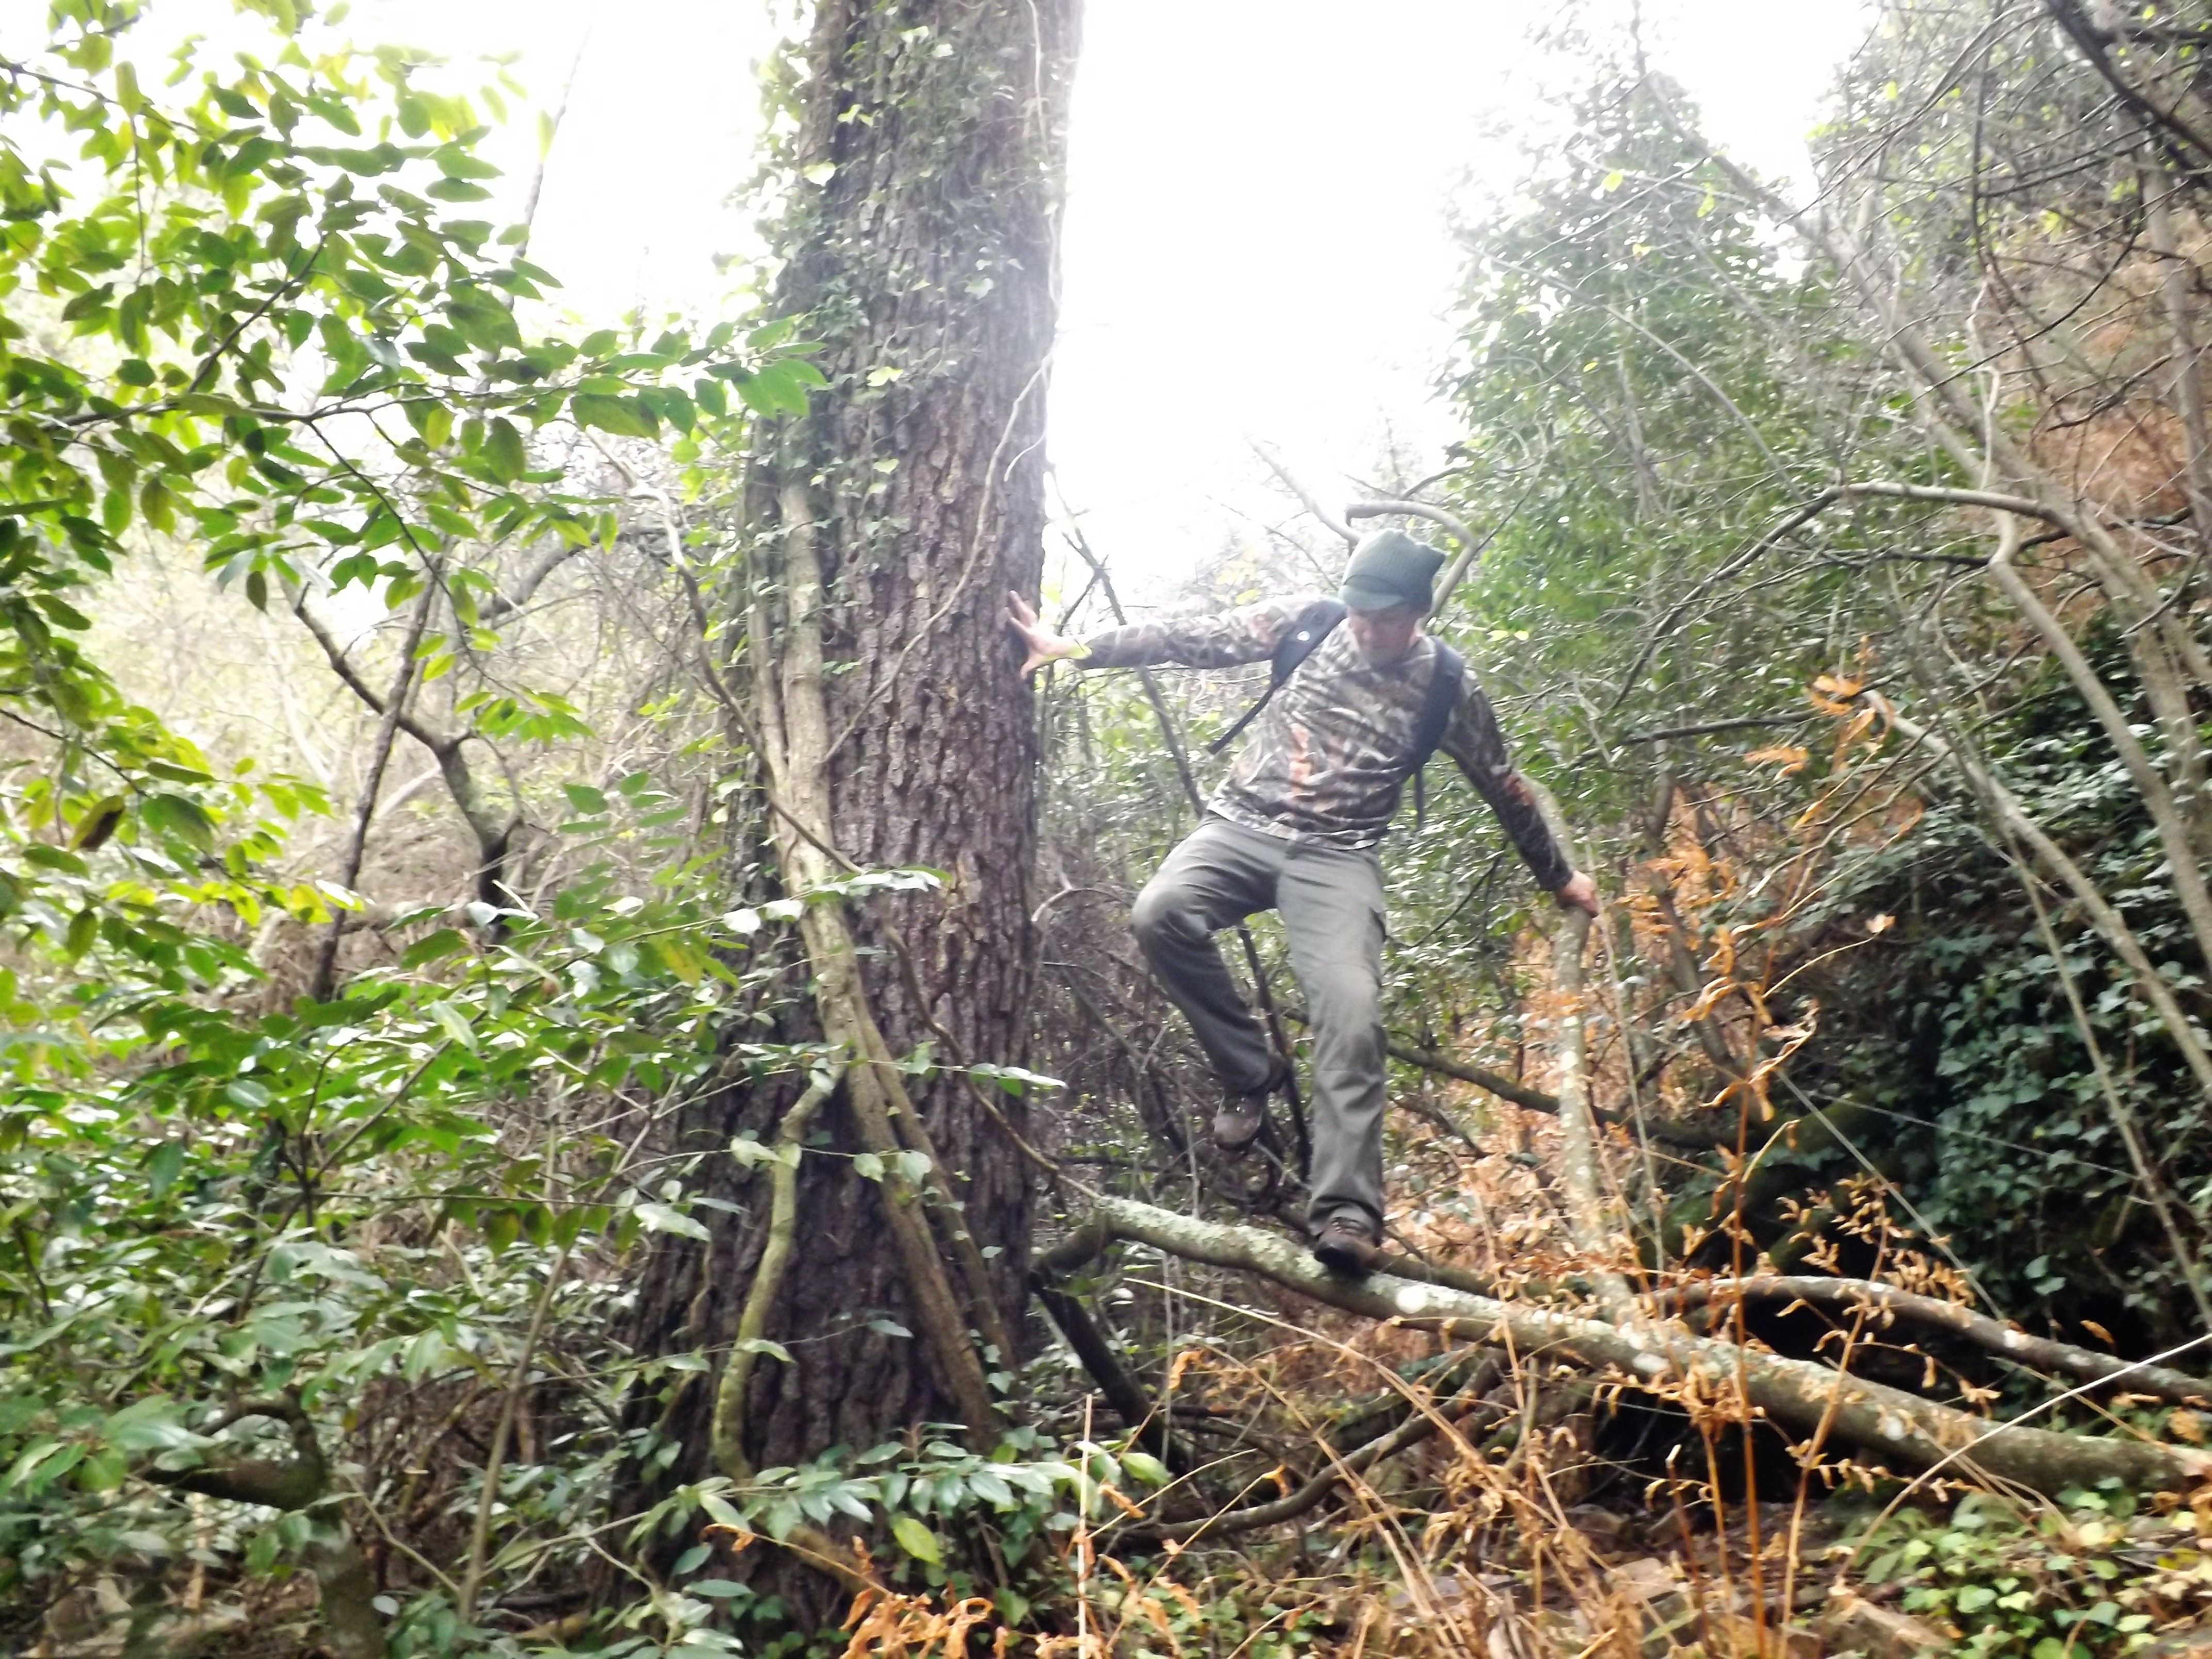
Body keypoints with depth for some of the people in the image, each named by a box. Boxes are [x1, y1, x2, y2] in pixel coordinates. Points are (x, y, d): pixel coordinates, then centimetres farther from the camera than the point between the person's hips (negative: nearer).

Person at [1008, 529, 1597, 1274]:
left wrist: (1559, 878, 26)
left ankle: (1347, 1211, -22)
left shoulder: (1446, 688, 3)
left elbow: (1504, 789, 16)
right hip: (1243, 826, 2)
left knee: (1351, 1010, -23)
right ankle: (1250, 1070, -6)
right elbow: (1201, 638, 0)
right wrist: (1077, 647, -7)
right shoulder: (1309, 622, 3)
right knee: (1160, 912, -28)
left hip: (1336, 857, -1)